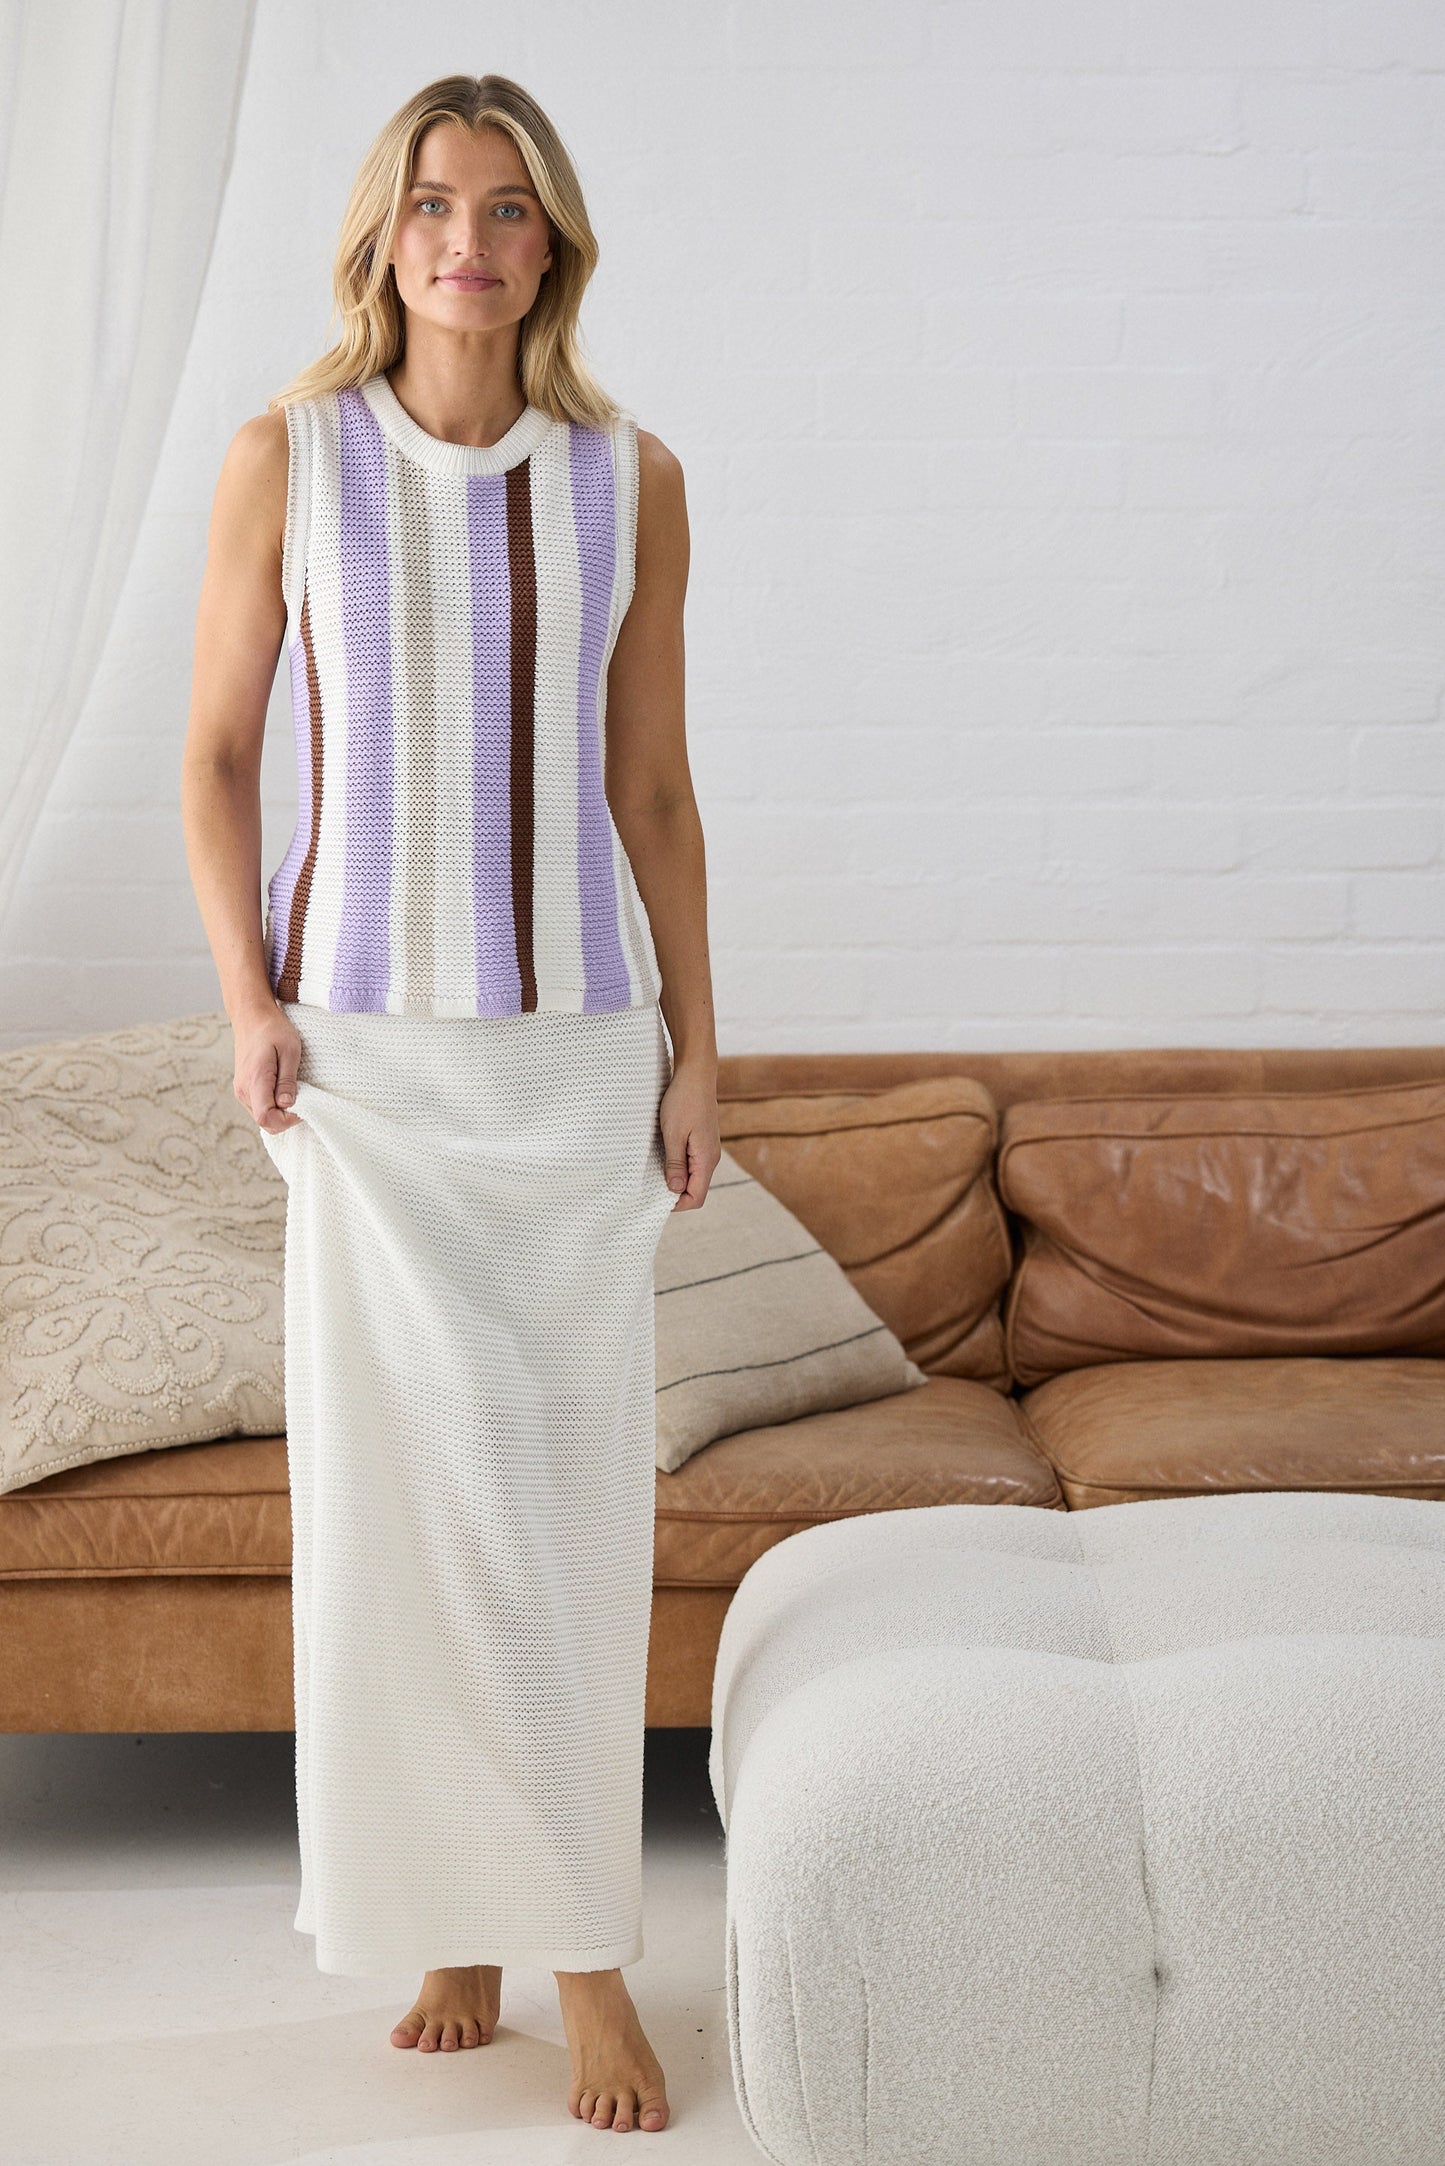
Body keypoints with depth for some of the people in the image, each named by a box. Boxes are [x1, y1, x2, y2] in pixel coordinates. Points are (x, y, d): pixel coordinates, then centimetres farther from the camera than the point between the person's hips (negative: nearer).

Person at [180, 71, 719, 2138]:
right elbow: (216, 754, 4)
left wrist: (698, 1050, 1)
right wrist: (250, 1002, -8)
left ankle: (585, 1951, 12)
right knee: (398, 1483, 2)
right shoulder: (286, 455, -1)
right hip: (370, 1052, -1)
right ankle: (454, 1905, 20)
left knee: (571, 1496, 2)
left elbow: (654, 787, 6)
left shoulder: (630, 476, 2)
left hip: (578, 1049, 1)